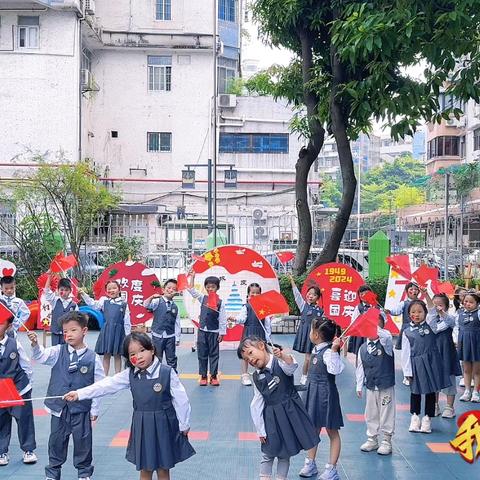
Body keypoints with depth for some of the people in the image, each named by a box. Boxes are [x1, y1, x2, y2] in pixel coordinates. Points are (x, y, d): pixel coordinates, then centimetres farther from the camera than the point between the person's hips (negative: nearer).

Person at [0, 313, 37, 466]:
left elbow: (26, 366, 2)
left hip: (20, 390, -1)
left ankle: (29, 450, 22)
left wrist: (25, 382, 3)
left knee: (25, 420, 8)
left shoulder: (14, 344, -8)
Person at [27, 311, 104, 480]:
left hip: (81, 408, -2)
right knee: (56, 439, 14)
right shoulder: (58, 352, -2)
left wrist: (94, 409, -2)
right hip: (59, 407, 2)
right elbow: (41, 356, -15)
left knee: (82, 440, 10)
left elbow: (98, 385, -5)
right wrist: (35, 344, -36)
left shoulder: (93, 358, -9)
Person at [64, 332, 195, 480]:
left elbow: (180, 400, -10)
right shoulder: (130, 374, -3)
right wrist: (79, 394, -11)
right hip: (141, 426, 4)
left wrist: (184, 424, -4)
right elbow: (107, 385, -5)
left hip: (163, 425, -3)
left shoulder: (167, 372, -15)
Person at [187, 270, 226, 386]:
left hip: (214, 332, -2)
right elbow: (191, 290, 1)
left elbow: (222, 319, -4)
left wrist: (222, 333, -6)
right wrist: (192, 277, -7)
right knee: (202, 354, 6)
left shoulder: (220, 302, -5)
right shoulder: (202, 298, 4)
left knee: (214, 354, 4)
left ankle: (214, 376, 12)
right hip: (202, 331, 3)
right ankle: (203, 376, 14)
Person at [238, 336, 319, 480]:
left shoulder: (279, 362, -12)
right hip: (271, 418, 3)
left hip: (290, 412, -2)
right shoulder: (257, 377, -1)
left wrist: (282, 355, -57)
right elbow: (257, 406, 2)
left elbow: (291, 367, -36)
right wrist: (260, 430, 1)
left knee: (285, 453, 12)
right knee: (268, 453, 11)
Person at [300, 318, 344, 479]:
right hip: (313, 392, 9)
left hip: (326, 394, -9)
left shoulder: (328, 352, -20)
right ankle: (310, 464, 29)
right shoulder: (316, 350, 6)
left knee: (332, 431, 4)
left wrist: (334, 350, -41)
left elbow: (335, 370, -36)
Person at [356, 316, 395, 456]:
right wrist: (359, 386, 8)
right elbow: (360, 368, 7)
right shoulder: (363, 348, 2)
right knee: (371, 414, 13)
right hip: (370, 387, 4)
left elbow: (386, 336, -33)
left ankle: (386, 441, 16)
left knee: (386, 414, 4)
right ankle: (372, 440, 27)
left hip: (386, 387, -4)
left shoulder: (385, 343, -7)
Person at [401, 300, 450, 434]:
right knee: (416, 391, 10)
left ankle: (427, 418, 19)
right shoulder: (407, 332, -1)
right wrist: (407, 371, -4)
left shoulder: (431, 326, 3)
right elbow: (405, 352, -1)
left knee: (431, 391, 7)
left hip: (431, 362, 1)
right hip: (416, 365, -1)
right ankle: (415, 417, 26)